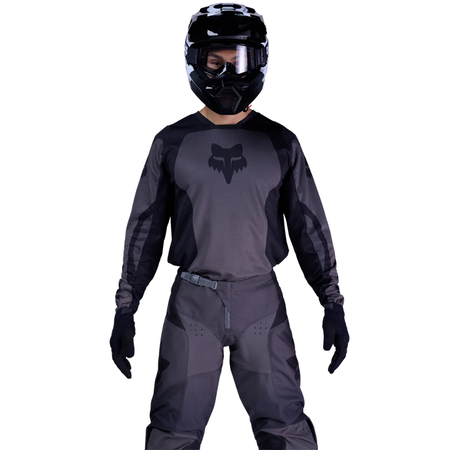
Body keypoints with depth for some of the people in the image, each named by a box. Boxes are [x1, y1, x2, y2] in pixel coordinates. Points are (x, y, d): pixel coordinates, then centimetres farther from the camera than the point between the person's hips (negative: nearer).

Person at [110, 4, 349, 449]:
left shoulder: (280, 143, 1)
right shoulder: (172, 143, 1)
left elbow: (309, 226, 4)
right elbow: (145, 229, 4)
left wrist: (333, 303, 0)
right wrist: (125, 307, 2)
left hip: (261, 300, 0)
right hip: (192, 300, 0)